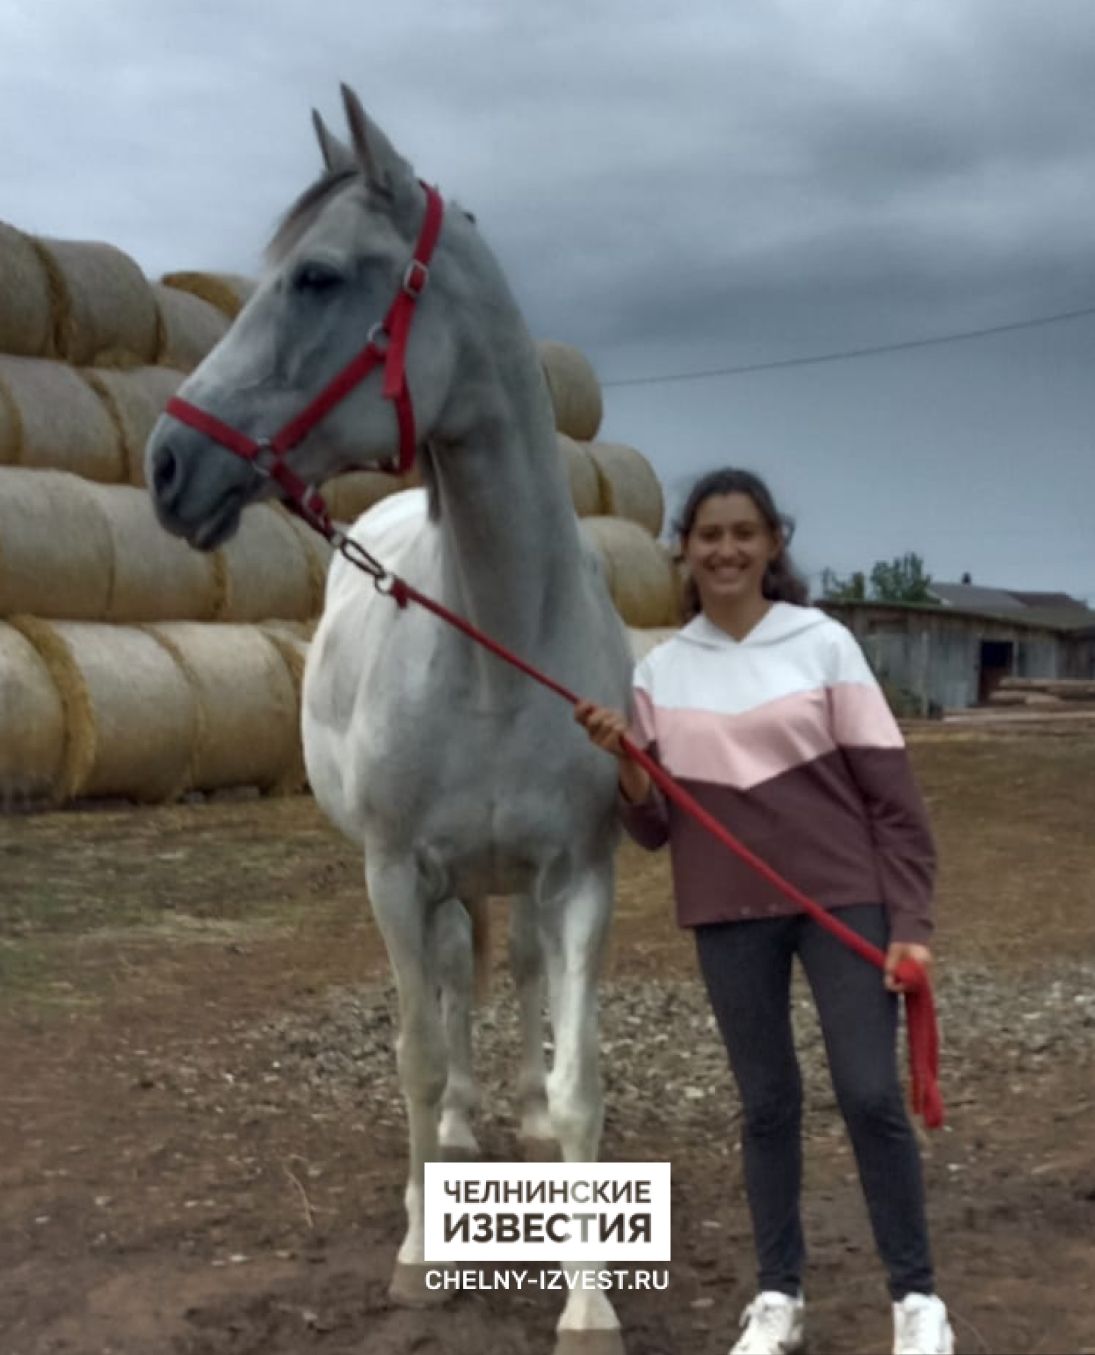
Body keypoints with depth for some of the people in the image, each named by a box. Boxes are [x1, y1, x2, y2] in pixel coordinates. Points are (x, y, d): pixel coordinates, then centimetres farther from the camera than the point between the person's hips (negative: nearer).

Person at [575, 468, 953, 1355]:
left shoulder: (825, 644, -4)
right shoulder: (658, 671, 2)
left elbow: (891, 792, -4)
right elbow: (654, 828, 4)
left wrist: (911, 922, -10)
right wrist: (625, 761, -15)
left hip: (844, 902, -2)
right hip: (729, 917, 2)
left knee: (870, 1094, -4)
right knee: (767, 1103, 9)